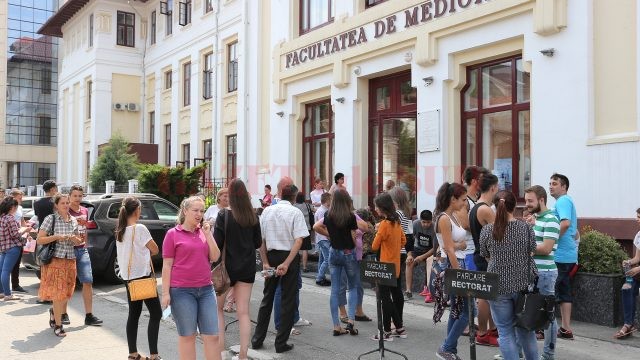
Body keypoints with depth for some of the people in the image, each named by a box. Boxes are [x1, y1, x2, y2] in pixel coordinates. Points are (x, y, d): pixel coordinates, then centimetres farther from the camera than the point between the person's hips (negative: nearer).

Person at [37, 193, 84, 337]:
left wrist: (75, 239, -5)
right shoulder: (50, 219, -5)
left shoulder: (73, 220, 9)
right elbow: (39, 240, -8)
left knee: (66, 293, 11)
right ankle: (58, 325, 7)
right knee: (58, 293, -4)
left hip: (70, 261, 5)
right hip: (55, 260, -5)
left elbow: (78, 241, 18)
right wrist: (57, 237, -19)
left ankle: (54, 311, 40)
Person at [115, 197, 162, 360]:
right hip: (142, 276, -8)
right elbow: (155, 250, -10)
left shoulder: (120, 231, 7)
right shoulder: (139, 228, -16)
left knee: (134, 313, 14)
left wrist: (142, 252, 2)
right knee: (156, 313, -1)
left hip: (127, 276, 8)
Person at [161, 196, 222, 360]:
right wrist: (165, 293, -7)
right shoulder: (173, 234, -2)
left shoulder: (205, 232, 10)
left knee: (212, 335, 5)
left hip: (206, 289, 4)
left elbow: (215, 257, 2)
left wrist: (208, 233, -6)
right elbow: (167, 266, -3)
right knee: (187, 335, 7)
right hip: (182, 291, -4)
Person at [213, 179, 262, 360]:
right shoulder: (253, 217, 0)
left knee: (217, 307, 14)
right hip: (247, 267, 4)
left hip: (228, 266, -3)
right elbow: (258, 242, 8)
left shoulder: (224, 216, -13)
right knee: (243, 312, 7)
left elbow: (217, 244, -14)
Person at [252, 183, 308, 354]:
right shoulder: (295, 212, -8)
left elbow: (260, 239, 1)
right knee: (288, 300, 6)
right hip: (289, 256, -4)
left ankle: (257, 339, 21)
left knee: (267, 298, 16)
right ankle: (281, 343, 9)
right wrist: (286, 264, -19)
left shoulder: (267, 211, 3)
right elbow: (298, 240, -18)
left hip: (271, 256, 4)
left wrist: (265, 262, 1)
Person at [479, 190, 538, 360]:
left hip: (498, 286, -1)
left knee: (506, 331, 6)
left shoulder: (487, 230, -8)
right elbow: (532, 252, 6)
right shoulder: (525, 227, -6)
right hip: (523, 284, 2)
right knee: (526, 329, 18)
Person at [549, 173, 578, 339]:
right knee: (563, 292, 11)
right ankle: (566, 329, 14)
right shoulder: (568, 201, 21)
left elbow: (565, 223, -29)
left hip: (560, 255, -10)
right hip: (569, 255, 10)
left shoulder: (562, 201, -10)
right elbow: (575, 232, 28)